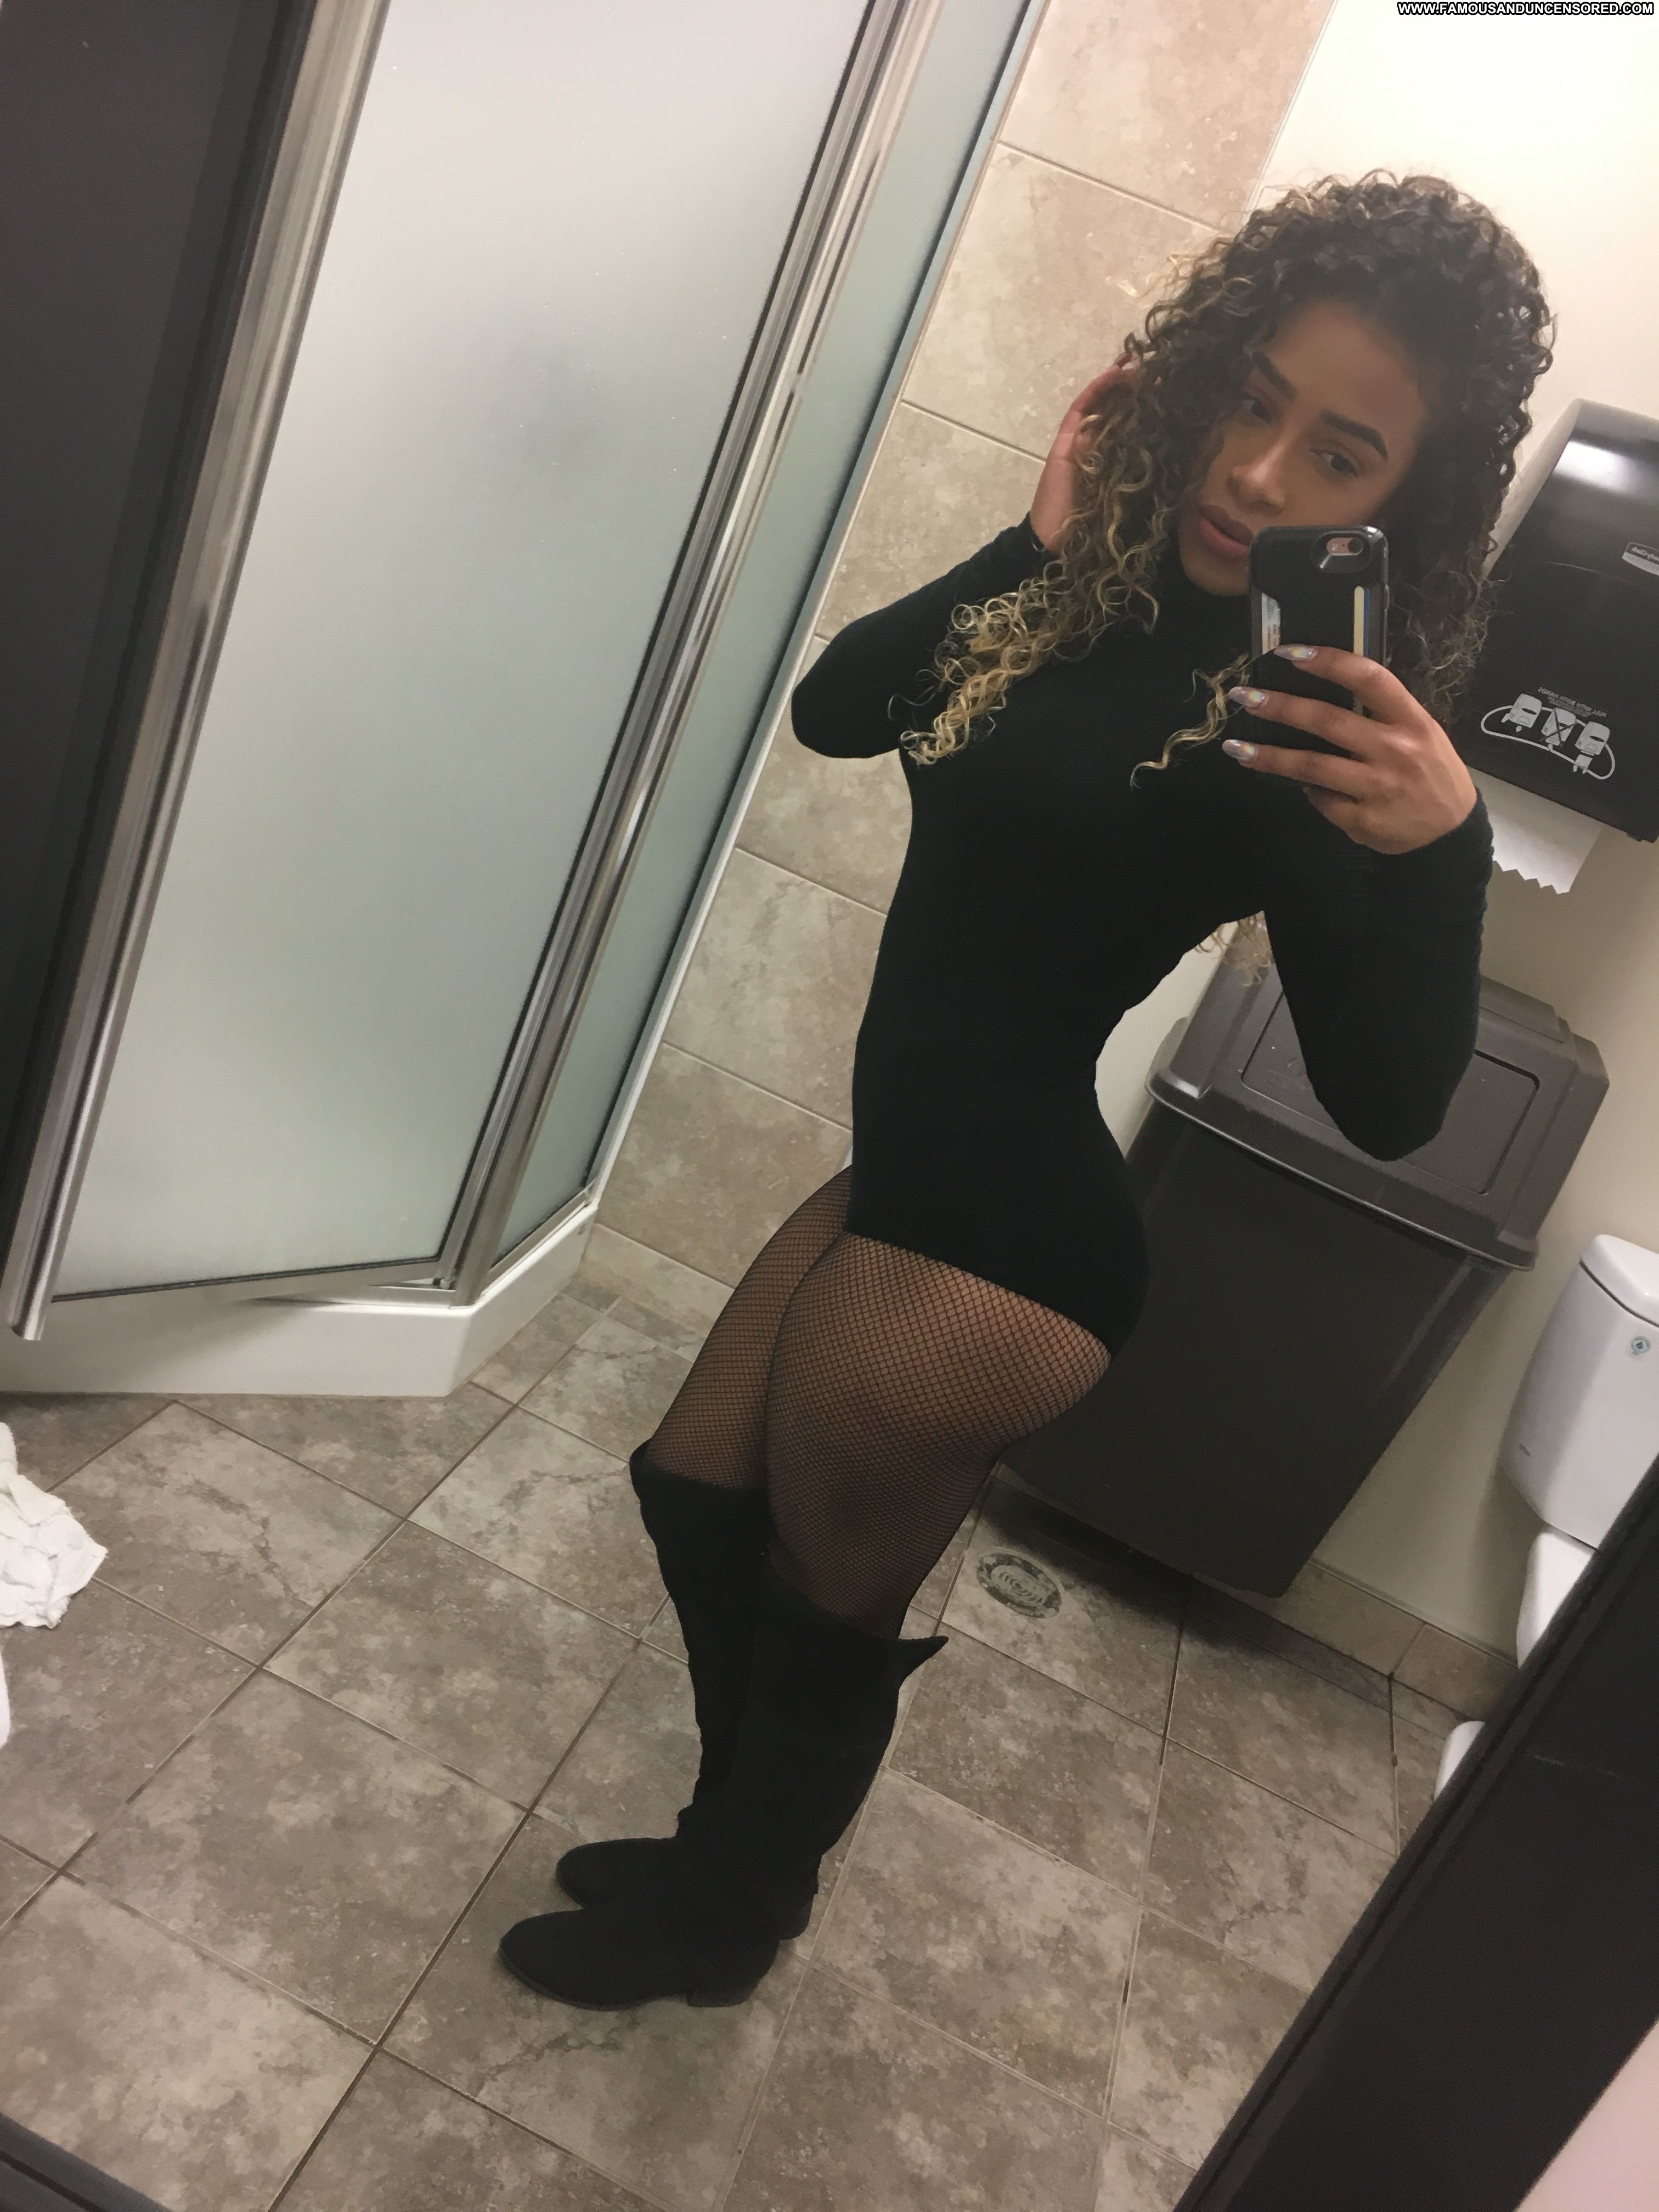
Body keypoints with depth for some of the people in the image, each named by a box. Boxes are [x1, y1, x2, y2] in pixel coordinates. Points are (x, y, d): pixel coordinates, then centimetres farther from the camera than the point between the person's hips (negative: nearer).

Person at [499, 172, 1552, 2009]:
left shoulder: (1325, 727, -17)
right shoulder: (1108, 583, 4)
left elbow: (1388, 1104, -19)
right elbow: (835, 708, 5)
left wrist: (1431, 851, -35)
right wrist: (1035, 546, -5)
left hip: (1002, 1239, -8)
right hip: (917, 1172, 8)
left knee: (825, 1610, 14)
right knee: (694, 1488, 22)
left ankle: (713, 1925, 47)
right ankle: (737, 1858, 49)